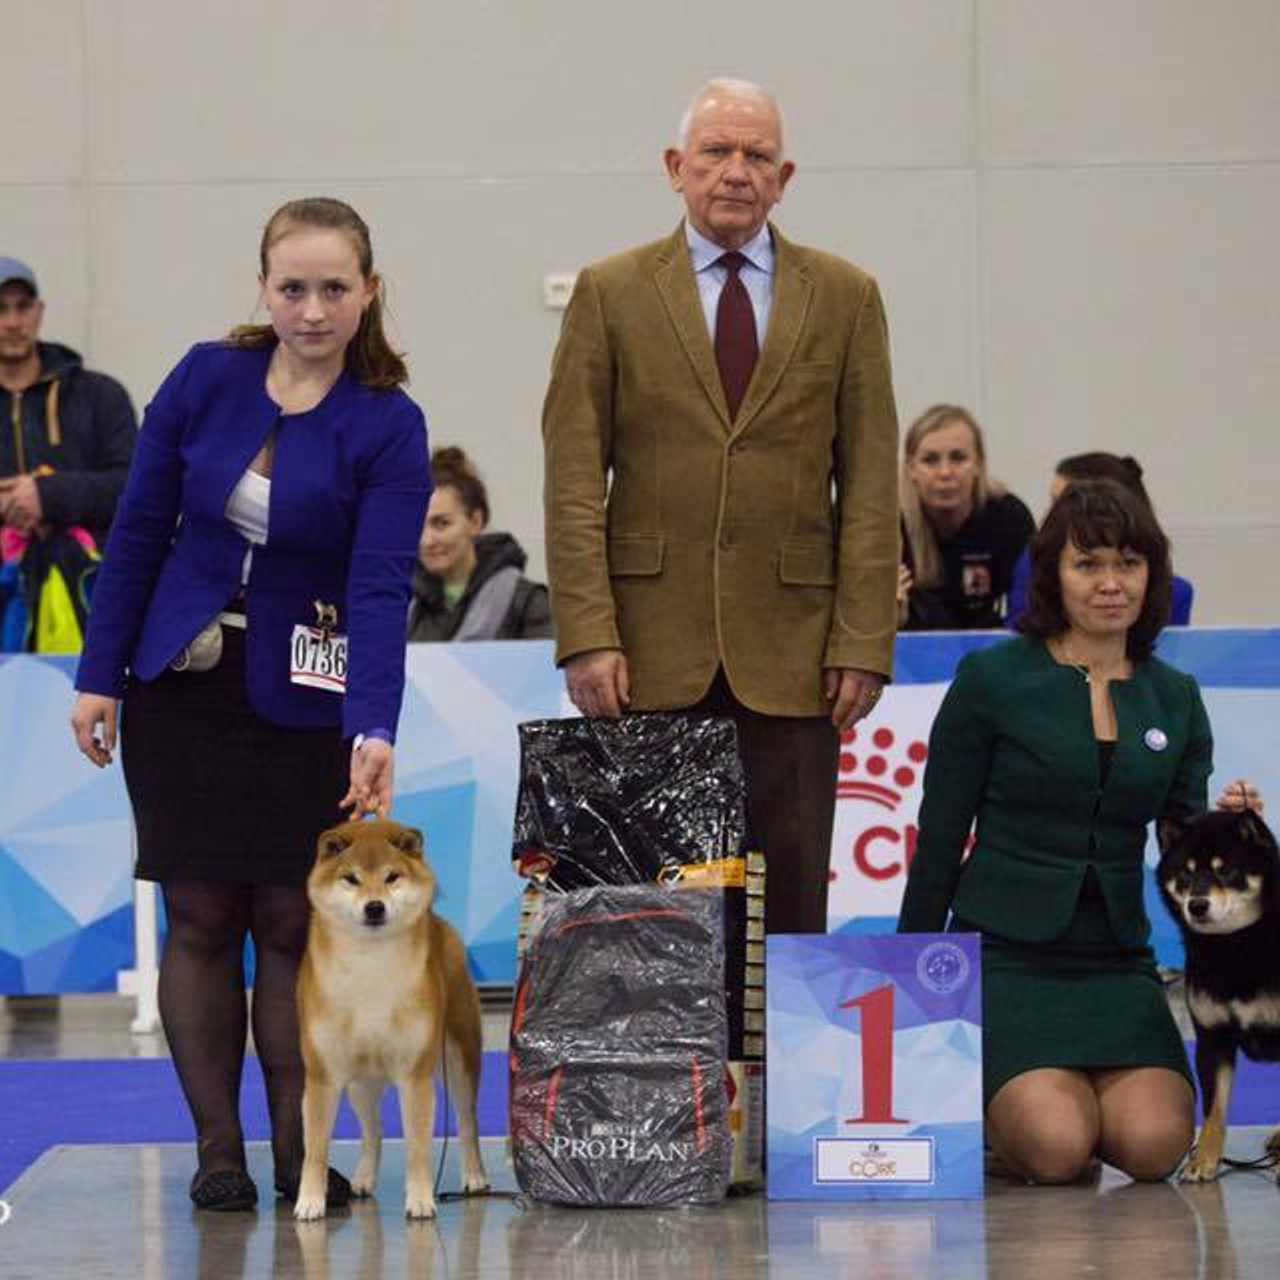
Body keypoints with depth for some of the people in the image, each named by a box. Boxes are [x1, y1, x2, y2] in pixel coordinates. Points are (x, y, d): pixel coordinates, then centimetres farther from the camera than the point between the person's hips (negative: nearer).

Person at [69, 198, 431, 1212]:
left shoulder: (388, 425, -11)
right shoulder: (207, 378, -4)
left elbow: (381, 585, -18)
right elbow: (141, 529, 2)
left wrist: (375, 729, -30)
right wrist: (100, 674, 0)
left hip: (304, 701, -2)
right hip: (182, 683, 2)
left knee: (292, 925, 0)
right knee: (201, 919, 3)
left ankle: (299, 1148, 10)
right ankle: (217, 1148, 9)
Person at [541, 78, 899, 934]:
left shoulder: (845, 298, 8)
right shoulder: (612, 294, 6)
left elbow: (869, 485, 5)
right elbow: (575, 480, 1)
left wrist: (864, 641, -3)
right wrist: (586, 636, -9)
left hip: (791, 648, 1)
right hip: (653, 646, -1)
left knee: (790, 895, 1)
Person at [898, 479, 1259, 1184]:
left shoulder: (1174, 699, 11)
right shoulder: (993, 678, -1)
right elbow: (939, 837, 1)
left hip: (1116, 959, 4)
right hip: (1003, 949, -4)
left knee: (1154, 1145, -22)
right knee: (1057, 1149, -26)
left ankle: (1077, 1093, 12)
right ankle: (977, 1098, 9)